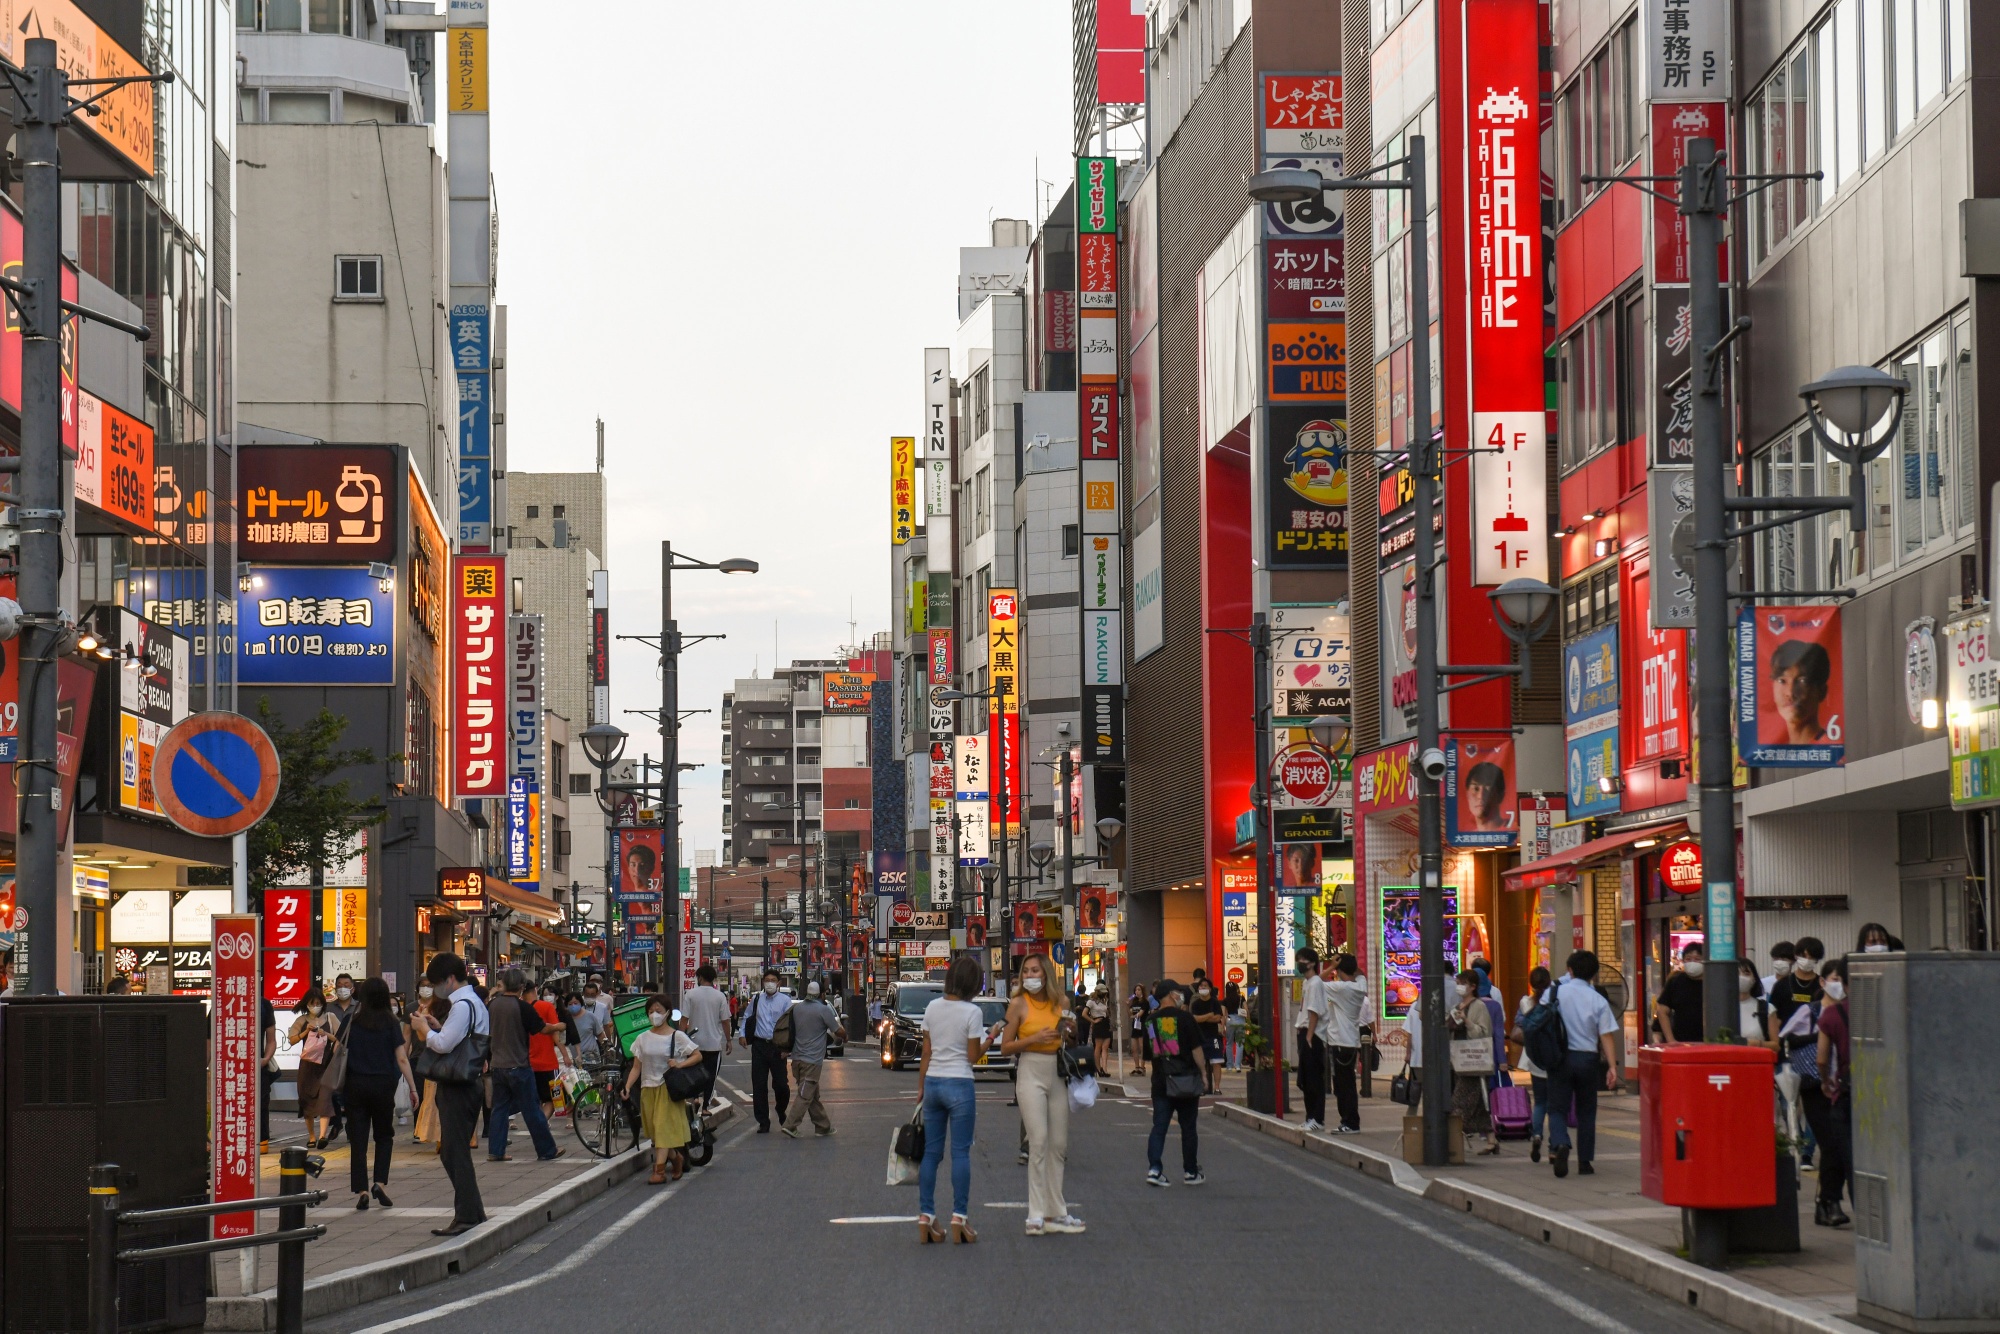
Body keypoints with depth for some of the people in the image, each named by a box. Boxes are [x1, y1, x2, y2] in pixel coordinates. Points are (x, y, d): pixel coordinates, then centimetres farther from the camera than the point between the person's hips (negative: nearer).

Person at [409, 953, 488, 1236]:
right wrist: (436, 1025, 10)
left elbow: (444, 1044, -22)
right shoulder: (475, 1002, 17)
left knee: (455, 1152, -8)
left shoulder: (462, 1006, -16)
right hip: (466, 1083, 11)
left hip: (457, 1088, -11)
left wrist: (425, 1028, -6)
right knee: (455, 1151, 15)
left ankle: (466, 1216, -8)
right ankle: (473, 1213, 19)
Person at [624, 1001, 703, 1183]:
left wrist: (680, 1064, -16)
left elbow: (698, 1056, 0)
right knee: (654, 1131, 6)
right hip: (648, 1089, 4)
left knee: (663, 1127, -12)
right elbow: (636, 1067, 6)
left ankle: (659, 1169, -15)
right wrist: (627, 1086, -8)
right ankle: (676, 1158, 28)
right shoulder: (642, 1039, 8)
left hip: (668, 1089, -4)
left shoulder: (677, 1036, -1)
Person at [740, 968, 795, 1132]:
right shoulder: (757, 1000, 9)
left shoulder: (785, 1001, -2)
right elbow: (746, 1017, 24)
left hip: (777, 1047, -3)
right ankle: (763, 1123, 9)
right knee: (759, 1086, 2)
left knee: (780, 1084, -2)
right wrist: (743, 1035, 12)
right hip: (759, 1046, 3)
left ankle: (781, 1111, 29)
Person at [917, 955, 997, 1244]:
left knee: (931, 1152, 8)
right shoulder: (972, 1013, -10)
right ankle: (958, 1219, -2)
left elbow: (926, 1052, 8)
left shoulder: (932, 1008, 4)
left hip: (933, 1082, 5)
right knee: (961, 1152, 0)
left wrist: (921, 1086, 16)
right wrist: (991, 1036, 6)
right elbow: (974, 1057, -7)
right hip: (959, 1085, -5)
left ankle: (925, 1217, 5)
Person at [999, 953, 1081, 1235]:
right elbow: (1005, 1047, -3)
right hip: (1031, 1075, -5)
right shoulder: (1019, 1005, -2)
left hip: (1057, 1076, 5)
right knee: (1039, 1143, -12)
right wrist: (1035, 1038, -16)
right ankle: (1037, 1216, -12)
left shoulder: (1058, 1005, 11)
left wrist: (1070, 1033, 0)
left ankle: (1055, 1213, 16)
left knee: (1059, 1145, 8)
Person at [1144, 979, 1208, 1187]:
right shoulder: (1184, 1017, -10)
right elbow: (1196, 1049, -10)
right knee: (1188, 1127, 7)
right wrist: (1203, 1072, 0)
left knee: (1159, 1126, 3)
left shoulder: (1151, 1021, 5)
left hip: (1160, 1081, 3)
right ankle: (1191, 1172, 14)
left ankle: (1154, 1168, -12)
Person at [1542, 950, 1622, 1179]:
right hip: (1588, 1058, 1)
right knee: (1586, 1112, 13)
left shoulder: (1555, 993, -2)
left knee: (1558, 1108, 3)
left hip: (1560, 1057, -1)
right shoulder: (1598, 1001, -4)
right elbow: (1607, 1036, -8)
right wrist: (1612, 1066, -7)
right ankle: (1584, 1162, 14)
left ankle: (1559, 1145, -26)